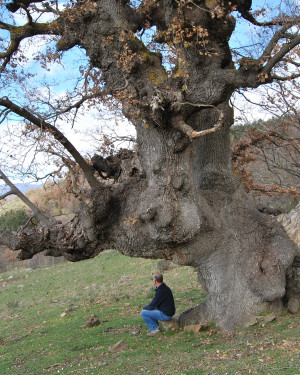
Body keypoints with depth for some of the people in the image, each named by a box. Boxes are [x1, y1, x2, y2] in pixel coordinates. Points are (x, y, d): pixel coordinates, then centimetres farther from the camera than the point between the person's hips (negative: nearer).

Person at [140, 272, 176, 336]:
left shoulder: (161, 291, -26)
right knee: (147, 308, 23)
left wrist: (144, 308, -1)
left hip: (166, 314, -10)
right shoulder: (164, 287, 6)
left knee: (143, 313, -10)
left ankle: (155, 329, 0)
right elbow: (155, 302, 17)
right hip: (168, 311, 10)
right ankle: (155, 326, 20)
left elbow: (152, 306, -20)